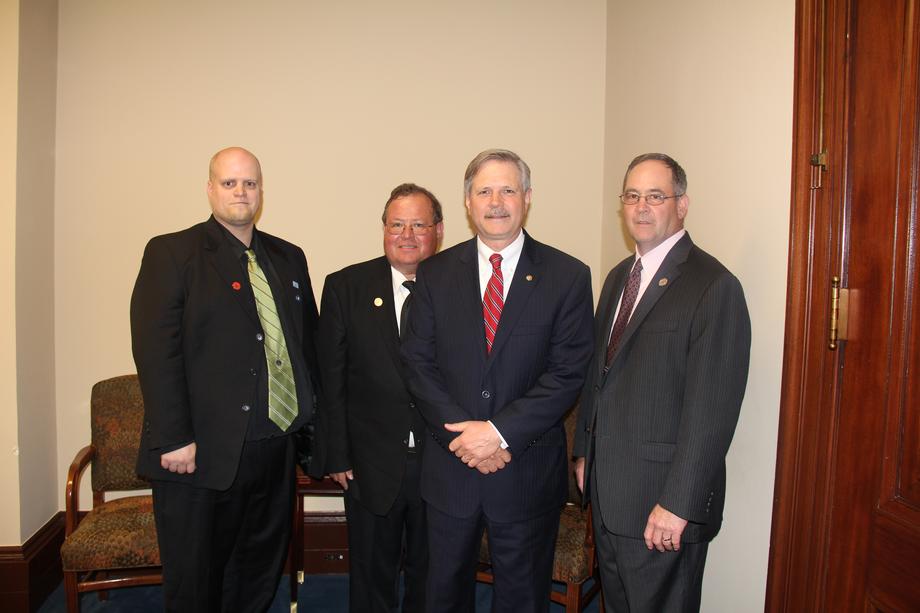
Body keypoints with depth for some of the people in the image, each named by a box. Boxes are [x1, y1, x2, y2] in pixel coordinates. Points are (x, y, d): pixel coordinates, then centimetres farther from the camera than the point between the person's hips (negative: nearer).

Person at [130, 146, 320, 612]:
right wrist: (174, 441, -17)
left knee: (260, 575, 18)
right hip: (202, 454, -4)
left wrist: (309, 422, 9)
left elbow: (309, 342, 15)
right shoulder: (171, 253, -3)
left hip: (276, 450, 5)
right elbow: (156, 351, -11)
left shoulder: (289, 258, 13)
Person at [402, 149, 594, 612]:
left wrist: (500, 431, -18)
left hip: (528, 469, -1)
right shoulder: (435, 273, 1)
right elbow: (419, 364, -3)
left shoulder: (567, 276, -6)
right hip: (449, 467, 2)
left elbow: (569, 373, -11)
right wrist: (463, 436, -14)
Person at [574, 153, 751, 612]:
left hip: (662, 500, -7)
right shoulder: (618, 277, 10)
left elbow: (711, 409, -20)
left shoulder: (714, 287, -15)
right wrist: (584, 451, 14)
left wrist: (678, 504, -20)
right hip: (606, 488, 7)